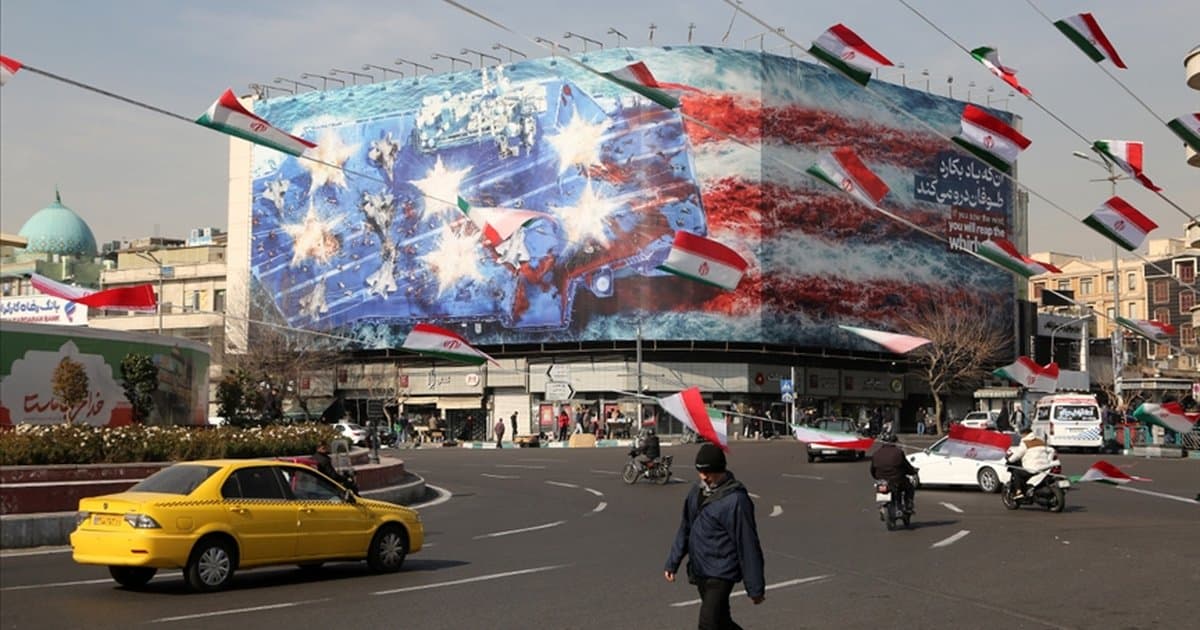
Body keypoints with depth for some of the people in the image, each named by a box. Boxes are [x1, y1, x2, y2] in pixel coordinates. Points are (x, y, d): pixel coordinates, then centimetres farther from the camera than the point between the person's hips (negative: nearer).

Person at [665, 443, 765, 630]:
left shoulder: (735, 500, -18)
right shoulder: (697, 492, 5)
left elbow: (748, 545, -15)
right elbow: (685, 530, 15)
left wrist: (755, 588, -12)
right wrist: (672, 563, 12)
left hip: (721, 574, -8)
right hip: (699, 572, 8)